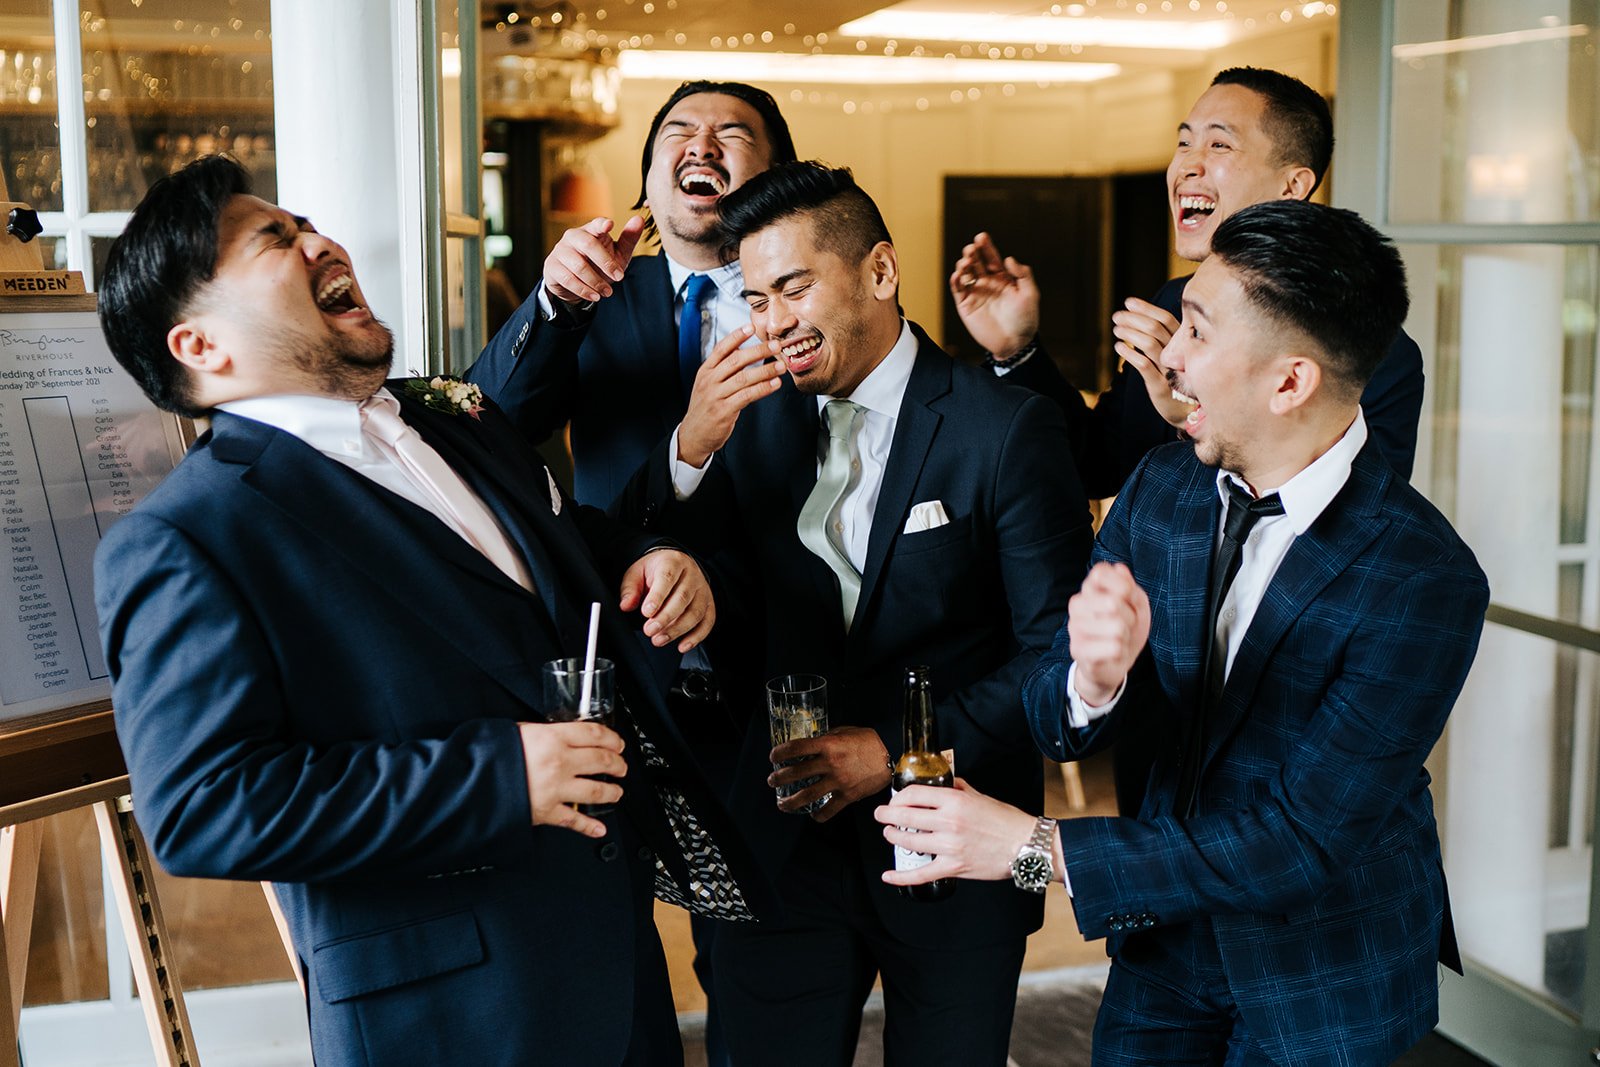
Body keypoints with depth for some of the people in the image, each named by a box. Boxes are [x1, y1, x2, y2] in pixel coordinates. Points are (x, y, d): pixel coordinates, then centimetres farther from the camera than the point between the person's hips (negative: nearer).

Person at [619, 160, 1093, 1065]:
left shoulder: (1007, 429, -9)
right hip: (787, 844, 3)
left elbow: (1059, 651, -10)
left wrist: (902, 750, -15)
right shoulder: (755, 420, 4)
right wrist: (691, 450, -15)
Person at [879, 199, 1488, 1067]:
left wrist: (1035, 847, -27)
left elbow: (1304, 840, -27)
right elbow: (1053, 727, -7)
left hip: (1322, 990, -4)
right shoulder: (1160, 487, -8)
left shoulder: (1426, 582, -26)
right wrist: (1096, 679, -32)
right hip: (1163, 951, 5)